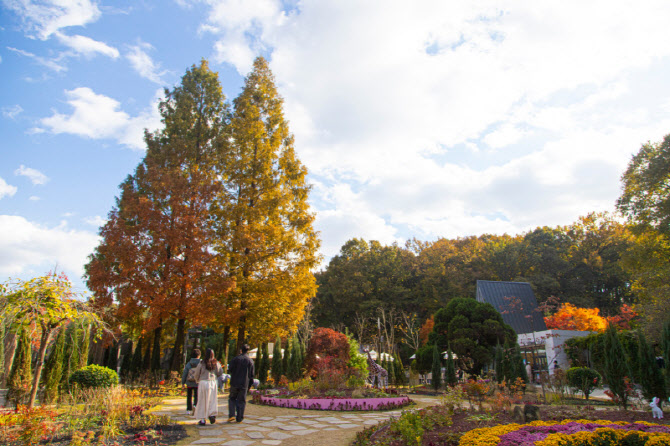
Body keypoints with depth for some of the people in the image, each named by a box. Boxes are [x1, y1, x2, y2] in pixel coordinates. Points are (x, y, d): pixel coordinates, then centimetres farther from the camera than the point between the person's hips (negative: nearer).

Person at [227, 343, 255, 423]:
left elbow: (230, 370, -6)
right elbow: (251, 375, 5)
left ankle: (232, 415, 1)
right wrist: (249, 385, 12)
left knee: (232, 398, 14)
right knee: (241, 401, 7)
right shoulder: (250, 361, 4)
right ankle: (239, 419, 7)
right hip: (244, 384, 1)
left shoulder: (235, 359, -4)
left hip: (235, 383, -1)